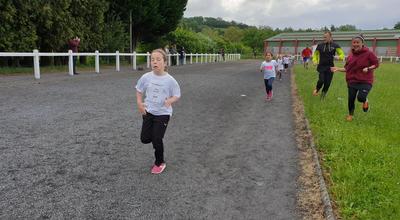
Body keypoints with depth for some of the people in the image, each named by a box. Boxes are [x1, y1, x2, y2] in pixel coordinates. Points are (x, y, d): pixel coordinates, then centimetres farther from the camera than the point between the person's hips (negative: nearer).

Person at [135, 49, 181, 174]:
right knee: (145, 139, 5)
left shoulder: (170, 80, -15)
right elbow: (139, 90, 10)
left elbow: (177, 95, -6)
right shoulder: (146, 77, -7)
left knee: (157, 140, -3)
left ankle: (160, 163, 22)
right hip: (148, 111, 4)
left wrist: (170, 101, -26)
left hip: (163, 113, -3)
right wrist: (139, 103, -4)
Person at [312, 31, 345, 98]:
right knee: (321, 80, -17)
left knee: (327, 83, 4)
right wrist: (315, 60, -2)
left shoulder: (335, 45, 0)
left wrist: (338, 57, -16)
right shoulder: (320, 45, 0)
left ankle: (323, 94, 29)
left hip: (330, 67, 1)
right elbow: (315, 54, 15)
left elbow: (342, 54, 6)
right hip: (321, 67, -1)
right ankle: (317, 89, 16)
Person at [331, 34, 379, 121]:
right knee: (351, 99, 8)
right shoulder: (351, 55, 5)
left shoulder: (368, 53, -10)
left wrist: (368, 68, -19)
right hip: (352, 81, 4)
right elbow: (347, 68, 12)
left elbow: (376, 63, -2)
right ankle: (350, 115, 31)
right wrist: (338, 69, 0)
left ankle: (365, 101, 18)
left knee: (361, 97, -21)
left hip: (365, 82, -4)